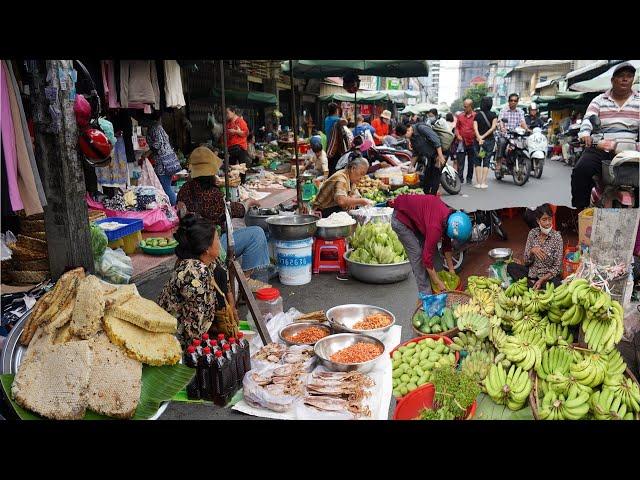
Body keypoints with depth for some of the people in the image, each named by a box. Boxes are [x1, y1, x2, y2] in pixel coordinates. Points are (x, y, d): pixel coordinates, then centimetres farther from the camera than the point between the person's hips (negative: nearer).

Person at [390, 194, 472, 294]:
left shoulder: (449, 218, -11)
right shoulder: (435, 227, -37)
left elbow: (447, 245, 6)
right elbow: (427, 257, -30)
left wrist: (451, 269, 11)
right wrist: (438, 283, -21)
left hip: (416, 217, 9)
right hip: (401, 219, -9)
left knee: (433, 250, 7)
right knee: (417, 255, -12)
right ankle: (426, 294, -3)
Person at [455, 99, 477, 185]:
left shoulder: (476, 116, -1)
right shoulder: (460, 116, 7)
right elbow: (457, 127, 13)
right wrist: (458, 135, -2)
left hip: (472, 142, -1)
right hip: (462, 142, 1)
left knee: (471, 162, 9)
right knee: (460, 162, -4)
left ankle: (469, 178, 19)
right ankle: (460, 178, -2)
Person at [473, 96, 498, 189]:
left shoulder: (477, 115, 2)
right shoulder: (493, 115, 0)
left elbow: (475, 128, -11)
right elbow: (493, 127, -12)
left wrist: (479, 138, -20)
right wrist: (484, 136, -12)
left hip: (478, 140, 0)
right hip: (490, 140, 0)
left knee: (478, 161, 6)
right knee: (486, 161, 3)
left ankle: (478, 182, 0)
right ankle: (483, 183, -3)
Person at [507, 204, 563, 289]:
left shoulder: (556, 237, -12)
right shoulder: (532, 233, -4)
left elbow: (557, 268, -11)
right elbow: (526, 261, -2)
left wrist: (542, 280, -23)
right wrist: (532, 251, -23)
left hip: (549, 275, -4)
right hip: (532, 272, 4)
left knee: (556, 284, -35)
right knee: (511, 266, -16)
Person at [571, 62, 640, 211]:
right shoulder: (599, 100, 14)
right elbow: (588, 118, -3)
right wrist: (585, 133, -26)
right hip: (601, 148, 0)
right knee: (581, 171, -25)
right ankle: (579, 209, -16)